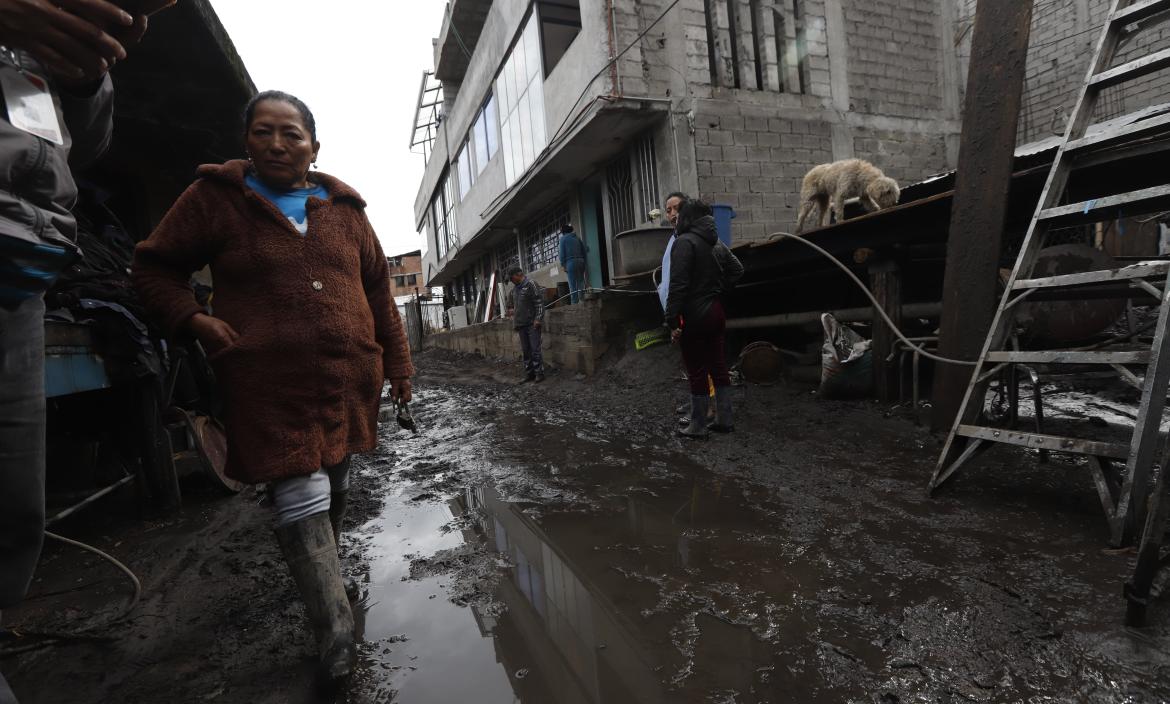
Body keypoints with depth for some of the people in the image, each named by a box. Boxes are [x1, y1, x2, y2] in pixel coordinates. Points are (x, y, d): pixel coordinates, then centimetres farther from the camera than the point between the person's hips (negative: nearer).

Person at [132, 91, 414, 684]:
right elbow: (153, 267, 10)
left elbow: (377, 290, 13)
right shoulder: (216, 198, 2)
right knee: (300, 499, -7)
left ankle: (320, 569, 45)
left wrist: (397, 362, 11)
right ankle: (335, 630, 8)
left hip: (349, 378, 4)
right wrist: (193, 319, -9)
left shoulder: (344, 209, 11)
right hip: (271, 385, -3)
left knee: (335, 484, 18)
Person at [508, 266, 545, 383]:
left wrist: (538, 319, -18)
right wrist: (515, 322, 19)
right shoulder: (517, 287, 17)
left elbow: (539, 302, -12)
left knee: (535, 349, -6)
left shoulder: (530, 284, -7)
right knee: (525, 350, 9)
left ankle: (539, 373, 0)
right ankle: (529, 374, 15)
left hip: (532, 324, -8)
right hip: (521, 324, 8)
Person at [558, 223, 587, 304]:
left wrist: (563, 265, -1)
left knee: (573, 285, -5)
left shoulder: (563, 238, 2)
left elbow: (562, 253, -4)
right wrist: (584, 262, 15)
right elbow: (584, 250, 13)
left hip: (571, 262, -5)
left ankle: (574, 303, -7)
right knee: (581, 283, 4)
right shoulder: (577, 237, 16)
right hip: (581, 261, 5)